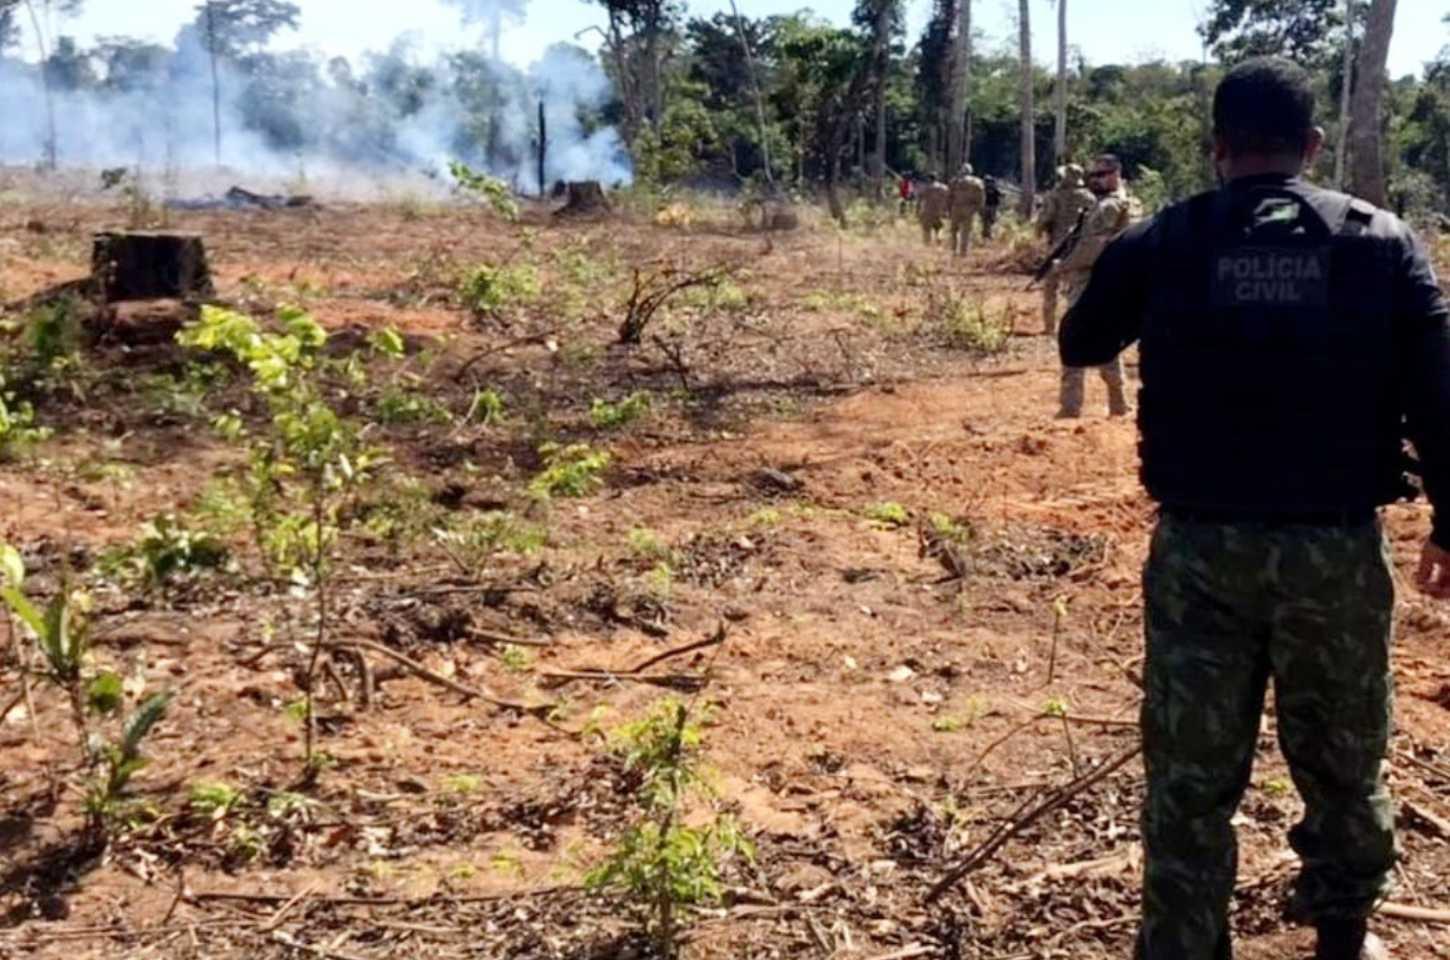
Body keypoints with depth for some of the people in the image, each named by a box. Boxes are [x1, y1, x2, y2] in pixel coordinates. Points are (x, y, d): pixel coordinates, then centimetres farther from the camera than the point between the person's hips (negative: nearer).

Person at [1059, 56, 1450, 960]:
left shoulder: (1161, 241, -3)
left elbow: (1080, 345, 13)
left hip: (1202, 544, -1)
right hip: (1339, 544, 1)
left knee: (1191, 773, 10)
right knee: (1344, 758, 21)